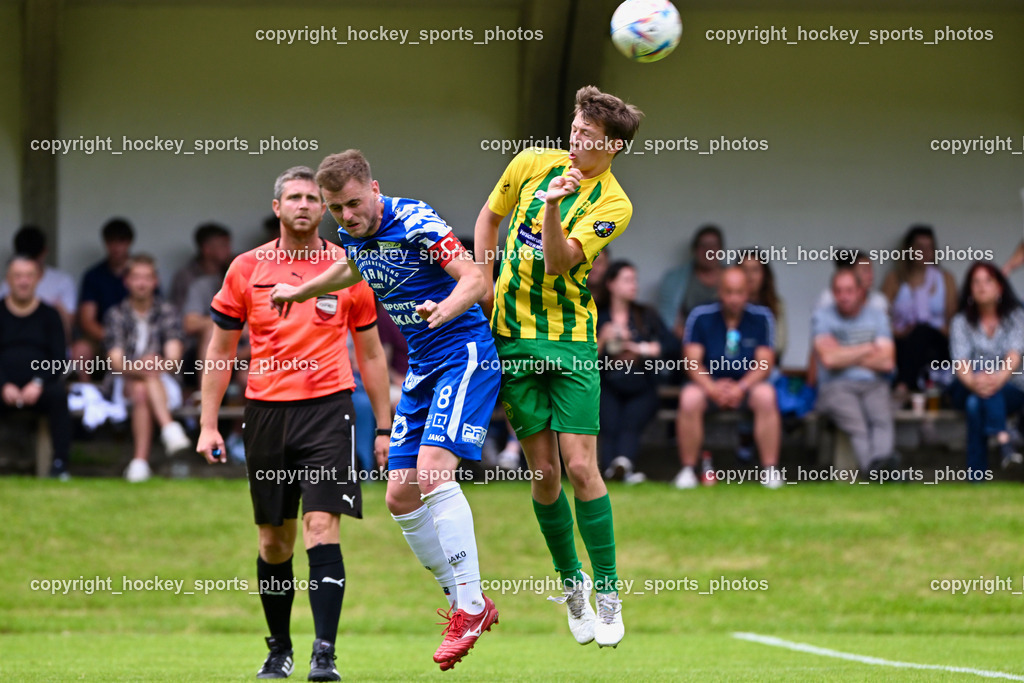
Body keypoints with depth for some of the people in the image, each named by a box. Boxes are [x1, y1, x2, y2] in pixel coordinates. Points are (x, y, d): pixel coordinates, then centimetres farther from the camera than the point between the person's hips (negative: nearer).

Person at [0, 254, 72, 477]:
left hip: (38, 389, 0)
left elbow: (59, 358, 4)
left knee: (58, 394, -34)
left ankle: (60, 464, -33)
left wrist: (38, 383, -15)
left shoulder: (49, 315, 12)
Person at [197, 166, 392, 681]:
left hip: (328, 407, -2)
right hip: (265, 411, 2)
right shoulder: (247, 269, 6)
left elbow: (370, 354, 12)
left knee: (322, 528, -14)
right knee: (274, 540, 8)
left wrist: (384, 428, 8)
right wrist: (208, 424, 5)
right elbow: (220, 350, 11)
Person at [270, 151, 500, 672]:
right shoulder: (354, 235, 5)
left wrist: (444, 309, -47)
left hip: (465, 352, -9)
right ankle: (466, 605, 13)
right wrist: (300, 291, 41)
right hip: (421, 367, 9)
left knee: (433, 471, -25)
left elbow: (475, 279, -28)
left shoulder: (415, 223, -19)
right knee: (401, 497, 2)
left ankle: (470, 605, -21)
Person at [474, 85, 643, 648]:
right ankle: (570, 582, 17)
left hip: (572, 338, -2)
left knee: (580, 467, -9)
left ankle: (607, 591, 0)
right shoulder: (533, 163, 2)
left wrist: (553, 206, -32)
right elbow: (489, 215, 18)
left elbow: (558, 261, -17)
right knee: (543, 470, 2)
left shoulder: (613, 205, -8)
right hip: (513, 335, 2)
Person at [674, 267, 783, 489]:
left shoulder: (761, 318, -3)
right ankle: (687, 469, -22)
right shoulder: (701, 317, -4)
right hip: (709, 383, 0)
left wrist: (741, 388, -25)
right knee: (689, 398, -33)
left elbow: (764, 363, -7)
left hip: (746, 385, 0)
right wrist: (712, 388, -26)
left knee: (766, 395, -32)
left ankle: (770, 470, -26)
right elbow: (692, 361, -9)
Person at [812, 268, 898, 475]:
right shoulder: (822, 317, 10)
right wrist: (868, 350, 4)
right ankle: (874, 467, -61)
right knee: (856, 424, -35)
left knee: (883, 418, -34)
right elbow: (829, 359, -6)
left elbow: (887, 362, 4)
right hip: (836, 387, -2)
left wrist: (846, 356, 2)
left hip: (873, 385, 2)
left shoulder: (877, 317, 16)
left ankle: (881, 460, -64)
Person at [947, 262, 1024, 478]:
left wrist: (999, 379, -40)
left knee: (975, 404, -35)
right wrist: (973, 382, -38)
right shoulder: (962, 321, 5)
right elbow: (961, 363, -12)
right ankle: (1003, 438, -57)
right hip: (967, 390, 1)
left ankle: (976, 479, -46)